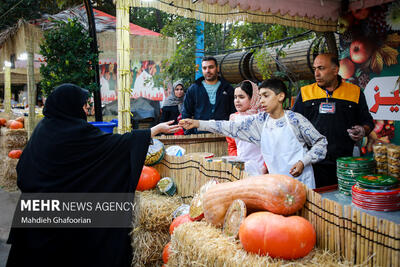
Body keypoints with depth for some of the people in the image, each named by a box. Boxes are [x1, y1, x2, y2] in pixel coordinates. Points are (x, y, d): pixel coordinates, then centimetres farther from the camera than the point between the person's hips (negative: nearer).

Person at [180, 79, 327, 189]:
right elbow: (233, 127, -3)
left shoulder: (295, 119, -8)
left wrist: (303, 162, -15)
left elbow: (321, 142, -1)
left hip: (301, 180, -3)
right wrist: (198, 123, -9)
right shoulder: (260, 121, 2)